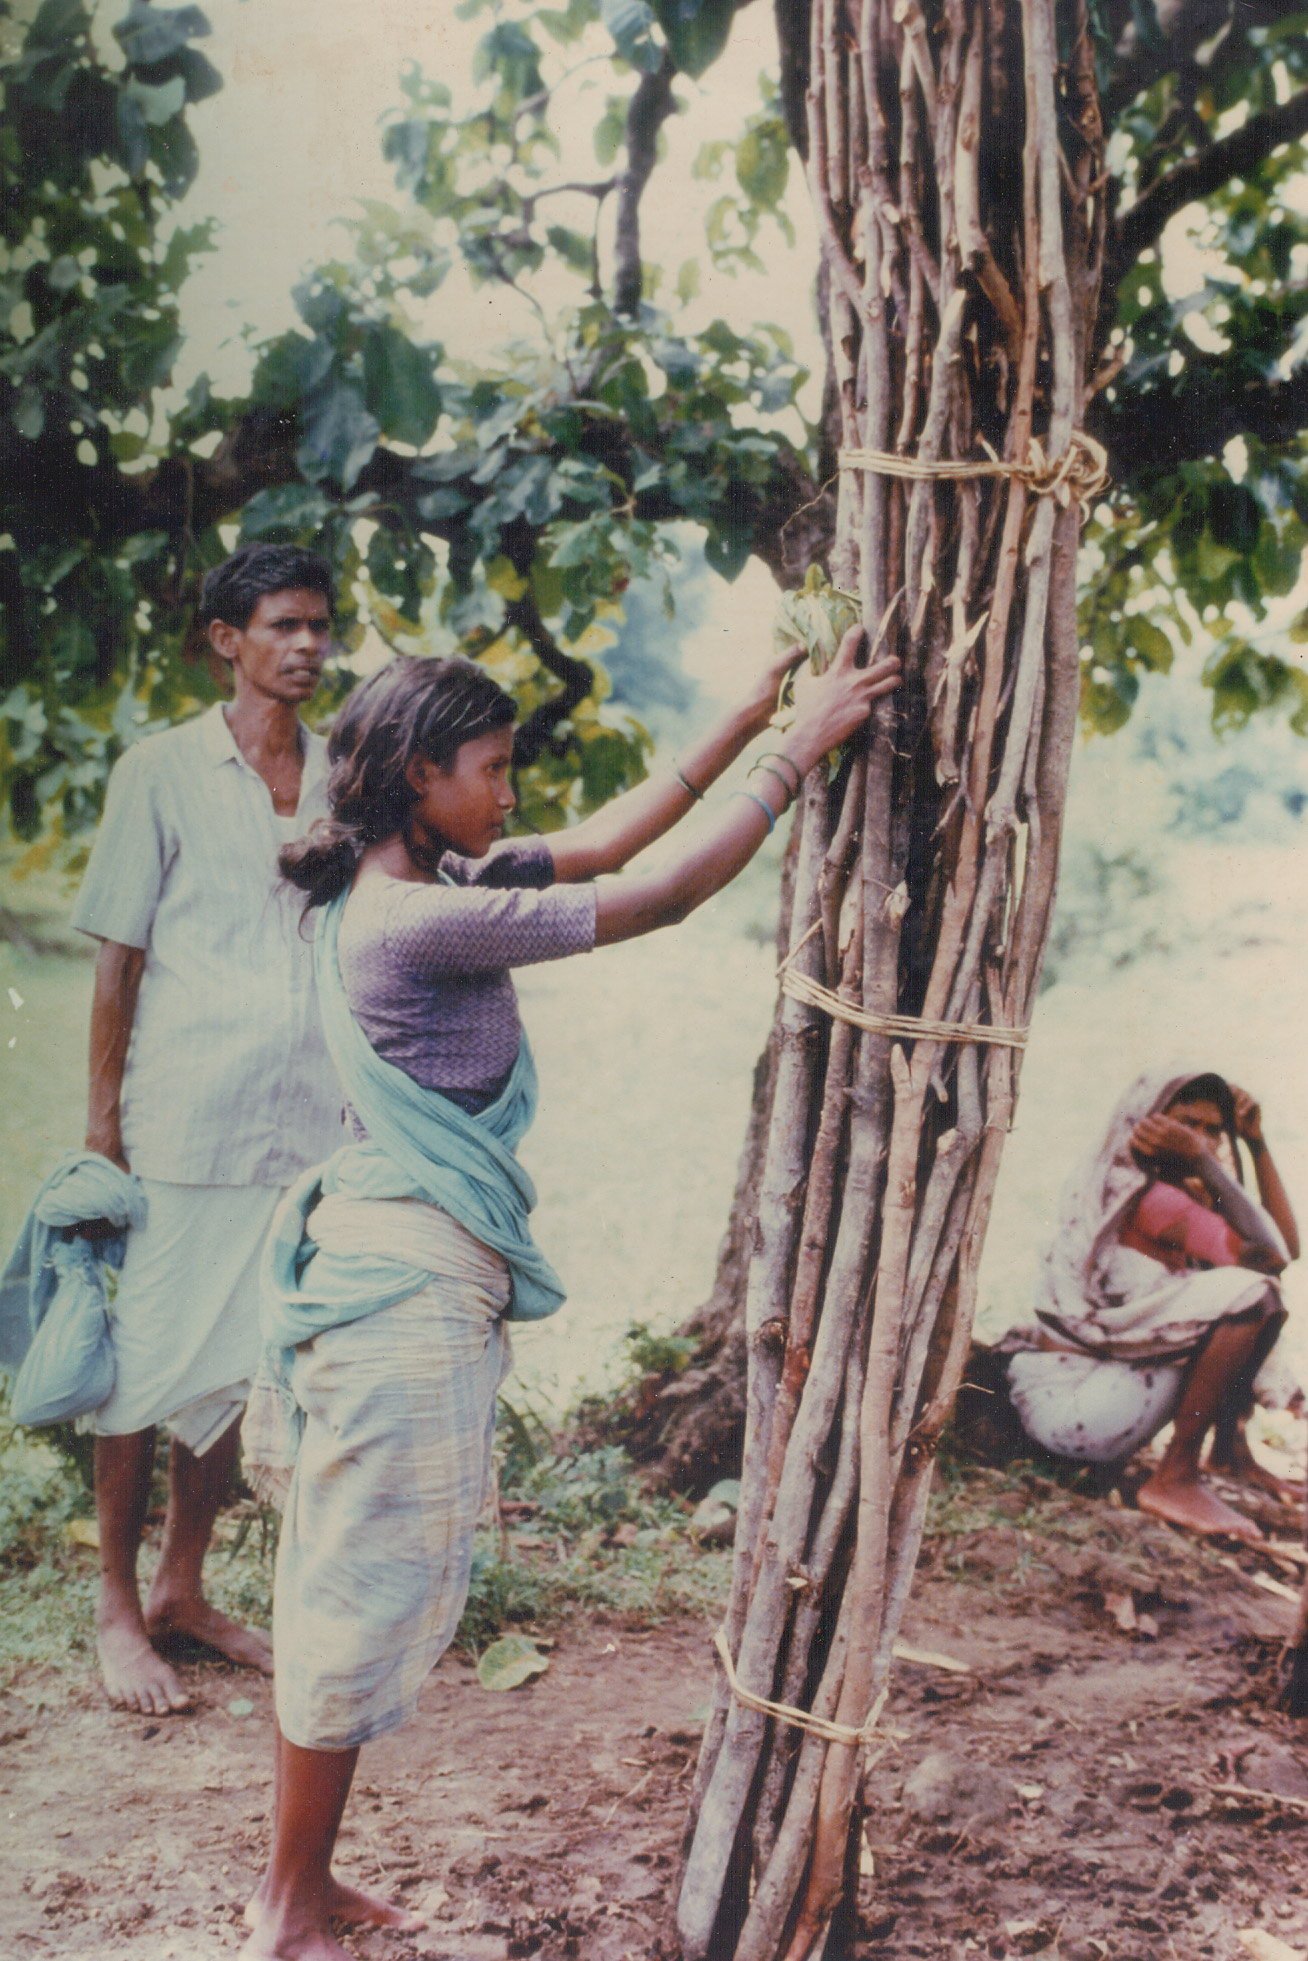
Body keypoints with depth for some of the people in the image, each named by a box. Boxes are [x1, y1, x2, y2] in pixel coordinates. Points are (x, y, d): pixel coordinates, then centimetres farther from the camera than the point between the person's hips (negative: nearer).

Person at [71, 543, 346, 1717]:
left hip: (307, 1124, 4)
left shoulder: (342, 779, 8)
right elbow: (120, 955, -1)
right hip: (182, 1123, -4)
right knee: (150, 1364, 3)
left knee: (242, 1366, 11)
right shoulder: (164, 772, -2)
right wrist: (102, 1114, -4)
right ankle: (118, 1610, 16)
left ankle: (184, 1590, 25)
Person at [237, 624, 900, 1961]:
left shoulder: (415, 887, 8)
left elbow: (595, 846, 15)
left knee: (344, 1588, 16)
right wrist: (801, 750, -13)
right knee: (370, 1593, 1)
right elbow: (663, 897, -19)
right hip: (411, 1284, -10)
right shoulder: (420, 921, -20)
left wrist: (744, 724, 15)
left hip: (391, 1268, 10)